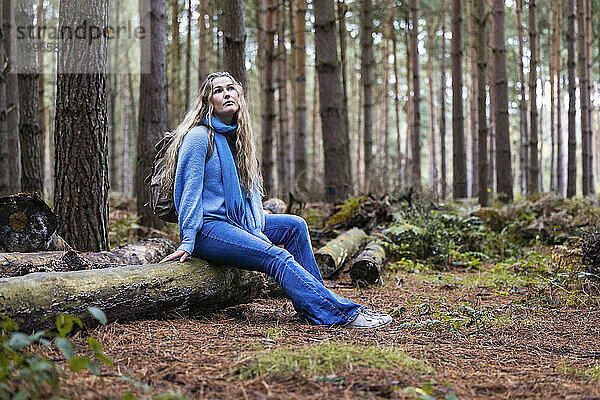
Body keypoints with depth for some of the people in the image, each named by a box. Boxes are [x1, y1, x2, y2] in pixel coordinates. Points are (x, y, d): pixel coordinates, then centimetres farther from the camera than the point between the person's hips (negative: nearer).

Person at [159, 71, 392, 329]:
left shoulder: (235, 137, 15)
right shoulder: (198, 136, -10)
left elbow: (250, 187, 18)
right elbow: (188, 189, -14)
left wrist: (257, 228, 4)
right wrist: (187, 242, -19)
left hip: (235, 221, 9)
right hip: (206, 227, -9)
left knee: (295, 225, 5)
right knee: (277, 258, -22)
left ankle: (310, 304, 2)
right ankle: (343, 313, -25)